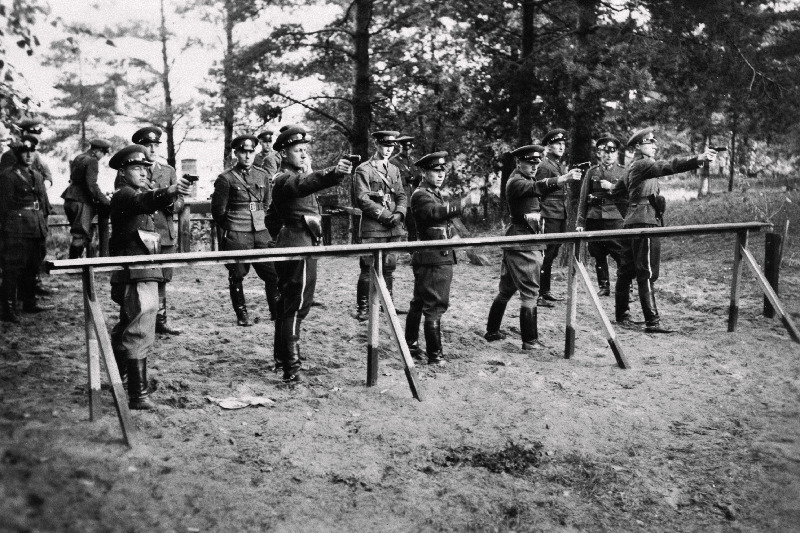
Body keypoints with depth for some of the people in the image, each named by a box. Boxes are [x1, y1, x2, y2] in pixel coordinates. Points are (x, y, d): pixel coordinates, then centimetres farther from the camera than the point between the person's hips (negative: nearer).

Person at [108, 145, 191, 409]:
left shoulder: (141, 191, 19)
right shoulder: (124, 195, -14)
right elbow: (143, 202, -35)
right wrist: (168, 192, -53)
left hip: (144, 272, 10)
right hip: (135, 275, -10)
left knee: (127, 326, 24)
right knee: (139, 332, -15)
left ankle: (120, 377, 41)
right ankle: (138, 395, -17)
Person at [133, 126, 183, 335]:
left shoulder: (168, 171, 14)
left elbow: (180, 201, 12)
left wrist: (172, 204, -12)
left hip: (166, 234, 4)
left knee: (162, 278, 8)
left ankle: (160, 320, 18)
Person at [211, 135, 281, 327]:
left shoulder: (262, 176, 11)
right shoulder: (226, 178, -4)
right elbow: (218, 210, 0)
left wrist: (262, 222, 15)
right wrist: (230, 228, 7)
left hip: (261, 233, 4)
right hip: (236, 237, -4)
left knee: (273, 273, 1)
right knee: (237, 276, 2)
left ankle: (276, 311, 14)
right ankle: (242, 315, 14)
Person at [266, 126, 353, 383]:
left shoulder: (284, 181, 20)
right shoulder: (286, 179, -14)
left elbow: (272, 217, 27)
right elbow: (306, 183, -39)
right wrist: (334, 173, -56)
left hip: (289, 247, 11)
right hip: (298, 248, -11)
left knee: (287, 305, 16)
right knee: (296, 306, -12)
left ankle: (282, 359, 27)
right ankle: (291, 369, -13)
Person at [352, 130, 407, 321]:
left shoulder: (394, 170, 18)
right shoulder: (364, 170, -1)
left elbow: (401, 196, 15)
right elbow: (362, 199, -9)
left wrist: (399, 214, -5)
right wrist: (384, 215, -13)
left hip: (393, 228, 5)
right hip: (373, 228, -5)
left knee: (389, 268, 8)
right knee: (368, 268, -6)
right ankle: (363, 308, 1)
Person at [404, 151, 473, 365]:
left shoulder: (436, 194, 18)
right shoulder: (420, 195, -13)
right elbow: (437, 212, -33)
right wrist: (465, 201, -35)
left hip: (441, 258, 10)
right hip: (432, 259, -10)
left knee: (419, 303, 17)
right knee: (434, 307, -8)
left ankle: (411, 345, 27)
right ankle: (435, 355, -4)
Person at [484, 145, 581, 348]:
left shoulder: (523, 180, 19)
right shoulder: (516, 182, -15)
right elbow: (537, 187, -32)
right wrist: (564, 178, -44)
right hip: (523, 245, -10)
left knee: (506, 290, 16)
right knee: (529, 293, -8)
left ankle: (492, 331, 25)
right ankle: (529, 341, -5)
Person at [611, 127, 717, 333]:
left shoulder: (633, 168, 20)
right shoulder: (642, 164, -9)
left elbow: (615, 192, 30)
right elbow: (666, 167, -27)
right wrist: (697, 160, -36)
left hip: (631, 222, 10)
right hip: (642, 221, -10)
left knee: (626, 270, 12)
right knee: (645, 272, -12)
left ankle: (622, 315, 19)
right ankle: (652, 321, -14)